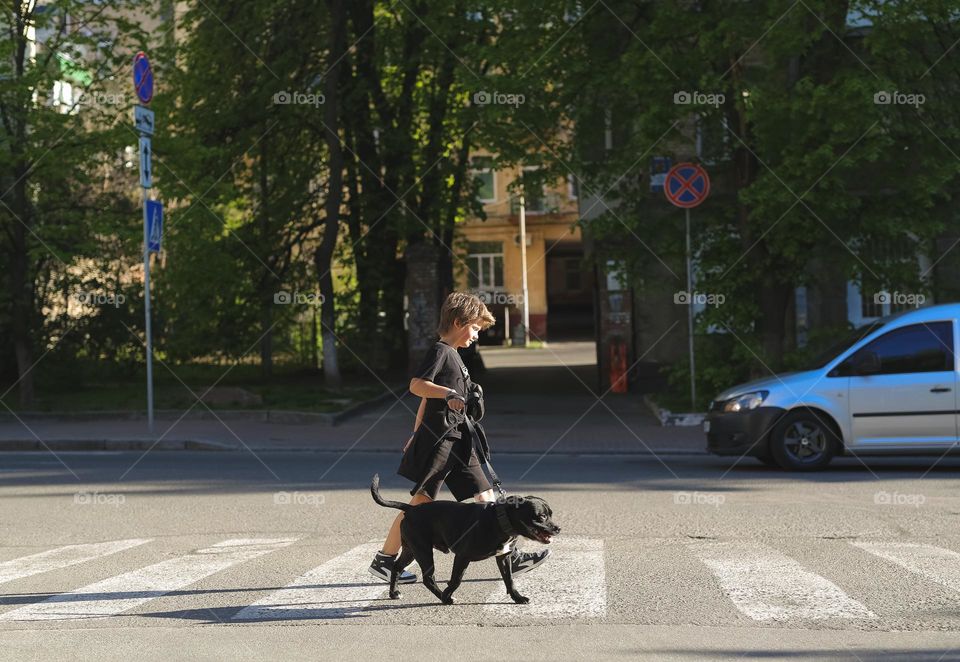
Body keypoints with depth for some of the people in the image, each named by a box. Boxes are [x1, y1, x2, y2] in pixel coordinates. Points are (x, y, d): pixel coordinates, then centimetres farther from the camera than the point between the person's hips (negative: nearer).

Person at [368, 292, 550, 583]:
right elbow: (417, 385, -22)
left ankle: (511, 557, 5)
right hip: (439, 439, -10)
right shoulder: (440, 351, -9)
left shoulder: (452, 354, 20)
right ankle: (384, 559, -1)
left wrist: (418, 433, 27)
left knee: (486, 497, 5)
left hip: (458, 441, 10)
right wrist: (449, 393, -32)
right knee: (420, 501, -7)